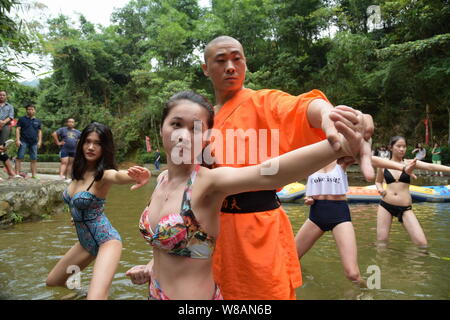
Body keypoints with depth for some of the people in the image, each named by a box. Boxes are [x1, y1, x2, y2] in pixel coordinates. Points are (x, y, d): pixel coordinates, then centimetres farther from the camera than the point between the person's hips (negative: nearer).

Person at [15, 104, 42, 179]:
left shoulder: (37, 121, 15)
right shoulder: (22, 119, 6)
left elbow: (39, 131, 16)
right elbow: (18, 129, 2)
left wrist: (39, 141, 7)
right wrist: (17, 139, -8)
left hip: (34, 142, 3)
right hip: (24, 141, -3)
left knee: (34, 159, 3)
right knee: (19, 157, -7)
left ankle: (34, 175, 7)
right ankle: (17, 174, -6)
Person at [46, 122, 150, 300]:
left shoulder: (104, 174, -21)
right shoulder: (79, 171, -1)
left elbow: (118, 175, -48)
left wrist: (135, 176, -69)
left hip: (106, 240, -8)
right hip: (85, 241, 8)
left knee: (96, 297, -25)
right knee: (52, 282, 23)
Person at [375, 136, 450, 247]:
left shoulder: (409, 163, 2)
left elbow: (430, 166, -13)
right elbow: (378, 181, 21)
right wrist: (380, 189, 0)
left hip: (405, 208, 0)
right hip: (385, 205, 1)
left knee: (422, 243, -8)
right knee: (381, 241, 4)